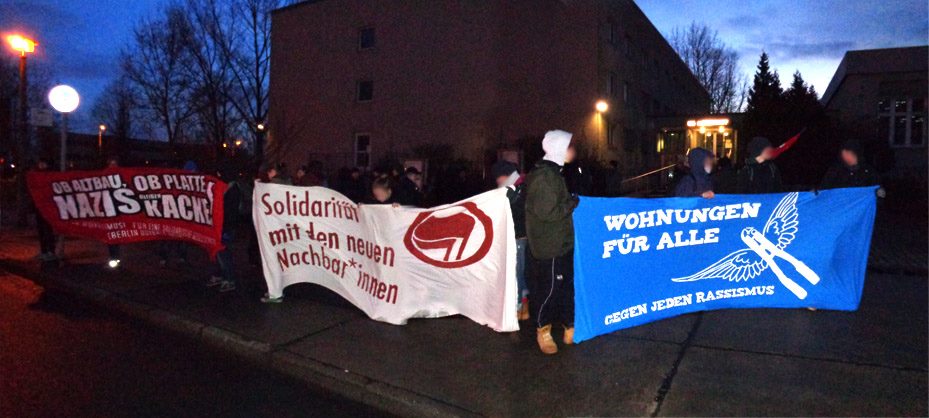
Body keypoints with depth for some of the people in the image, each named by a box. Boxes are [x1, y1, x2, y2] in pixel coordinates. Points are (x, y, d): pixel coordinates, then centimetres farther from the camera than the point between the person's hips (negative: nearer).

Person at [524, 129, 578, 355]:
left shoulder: (551, 172, 14)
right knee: (549, 289, 1)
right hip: (550, 246, -10)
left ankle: (569, 329, 26)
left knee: (567, 286, 15)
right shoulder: (545, 176, -19)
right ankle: (543, 332, 17)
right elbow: (549, 212, -23)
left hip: (561, 243, 10)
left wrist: (570, 201, 7)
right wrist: (574, 202, -12)